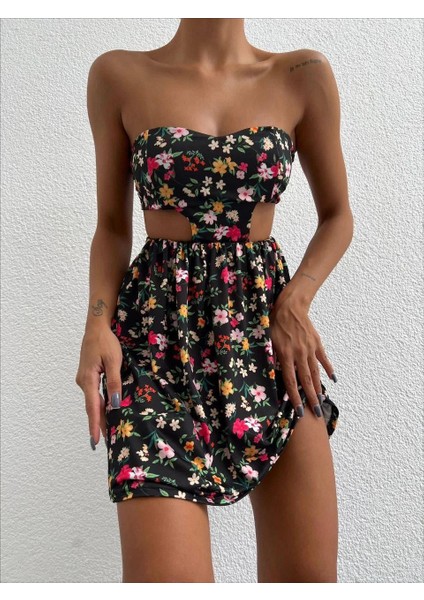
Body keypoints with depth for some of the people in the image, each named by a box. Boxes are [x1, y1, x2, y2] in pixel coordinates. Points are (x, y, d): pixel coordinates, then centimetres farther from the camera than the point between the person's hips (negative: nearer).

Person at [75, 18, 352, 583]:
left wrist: (295, 302, -5)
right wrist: (98, 323, -8)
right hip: (158, 326, -1)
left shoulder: (302, 76, 5)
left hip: (267, 321, 2)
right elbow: (112, 226, 8)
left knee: (308, 571, 2)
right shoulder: (118, 75, 4)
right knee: (167, 568, -14)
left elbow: (337, 214, 12)